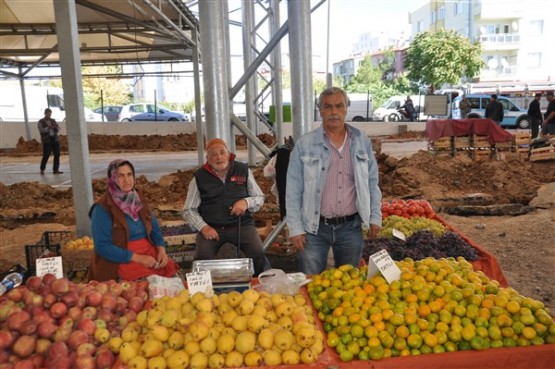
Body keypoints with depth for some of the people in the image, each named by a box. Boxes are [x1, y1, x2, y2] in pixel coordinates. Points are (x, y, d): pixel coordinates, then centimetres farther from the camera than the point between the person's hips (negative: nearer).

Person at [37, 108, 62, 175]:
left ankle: (55, 170, 1)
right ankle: (42, 169, 9)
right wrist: (49, 127, -26)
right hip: (47, 140, -5)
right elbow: (41, 130, -12)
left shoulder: (53, 121, 14)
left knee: (57, 154, -3)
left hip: (55, 139, 5)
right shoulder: (40, 122, 1)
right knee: (46, 155, -7)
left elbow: (58, 129, 9)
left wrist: (56, 126, -13)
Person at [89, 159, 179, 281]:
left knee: (172, 272, -17)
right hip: (121, 261, -6)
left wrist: (161, 250, -6)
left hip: (149, 253, 6)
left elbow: (155, 230, 15)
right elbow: (102, 246, -13)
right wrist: (137, 258, -18)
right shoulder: (102, 208, -8)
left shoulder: (139, 201, 11)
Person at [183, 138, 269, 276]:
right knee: (203, 258, -26)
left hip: (241, 224, 0)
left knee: (258, 254, -23)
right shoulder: (199, 177, 5)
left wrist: (246, 201, -9)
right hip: (211, 227, 0)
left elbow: (260, 198, 14)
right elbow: (189, 210, 7)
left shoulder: (243, 170, 7)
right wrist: (203, 227, -10)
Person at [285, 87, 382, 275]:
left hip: (351, 227, 3)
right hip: (314, 228, -2)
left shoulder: (362, 142, 3)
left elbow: (372, 182, 10)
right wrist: (295, 228, -8)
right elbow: (293, 190, -5)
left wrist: (375, 217, 7)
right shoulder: (305, 145, -6)